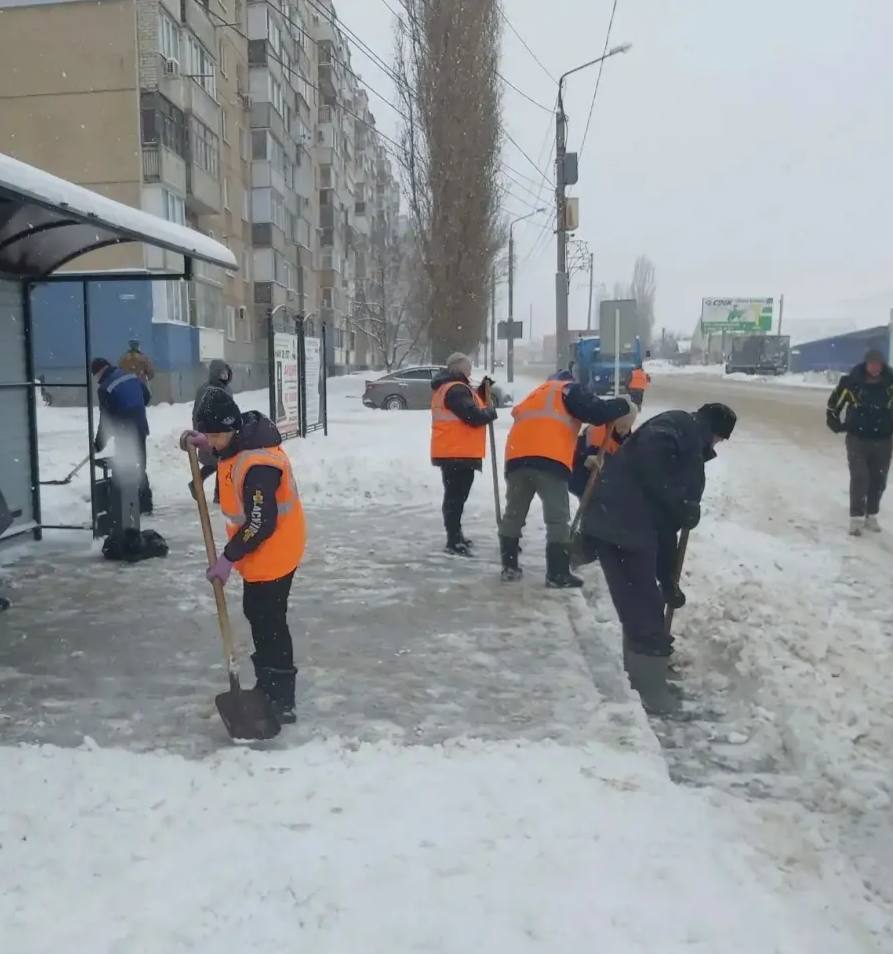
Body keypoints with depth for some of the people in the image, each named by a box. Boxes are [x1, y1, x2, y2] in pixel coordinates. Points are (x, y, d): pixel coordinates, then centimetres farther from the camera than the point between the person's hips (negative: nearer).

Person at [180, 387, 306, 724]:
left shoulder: (258, 465, -31)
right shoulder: (242, 437, -2)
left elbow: (261, 524, -29)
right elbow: (225, 453, 23)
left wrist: (228, 557, -19)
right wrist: (203, 444, 4)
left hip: (273, 554, -10)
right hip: (261, 553, 11)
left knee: (269, 623, -3)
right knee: (257, 614, 21)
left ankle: (281, 701, 8)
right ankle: (267, 683, 37)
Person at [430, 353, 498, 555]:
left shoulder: (446, 387, 17)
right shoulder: (456, 389, -17)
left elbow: (469, 407, 20)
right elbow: (474, 417, -23)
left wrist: (481, 392, 9)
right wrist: (491, 411, -4)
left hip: (452, 452, 11)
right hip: (458, 453, -11)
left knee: (456, 494, 20)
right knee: (456, 495, -9)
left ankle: (455, 535, 33)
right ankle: (454, 541, -9)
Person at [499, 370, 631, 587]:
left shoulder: (535, 394, 36)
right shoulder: (569, 389, 16)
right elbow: (596, 412, 0)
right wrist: (624, 405, 17)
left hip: (517, 458, 6)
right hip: (549, 460, -6)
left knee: (514, 514, 17)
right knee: (558, 519, 1)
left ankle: (509, 566, 22)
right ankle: (558, 574, 0)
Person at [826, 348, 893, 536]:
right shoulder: (852, 383, -11)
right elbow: (834, 402, 5)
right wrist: (836, 424, 3)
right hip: (857, 439, -2)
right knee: (859, 479, -7)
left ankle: (871, 516, 23)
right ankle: (856, 518, -3)